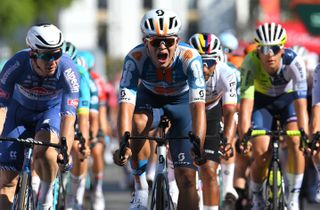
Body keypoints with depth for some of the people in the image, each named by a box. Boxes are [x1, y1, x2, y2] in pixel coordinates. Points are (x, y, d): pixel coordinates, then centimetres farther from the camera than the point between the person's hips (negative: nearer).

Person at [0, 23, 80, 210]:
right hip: (20, 112, 1)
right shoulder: (17, 64, -31)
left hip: (52, 111, -1)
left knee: (44, 151, -32)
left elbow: (69, 114, -35)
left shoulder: (67, 69, -32)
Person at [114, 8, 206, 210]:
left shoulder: (190, 58, -35)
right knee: (138, 122, -36)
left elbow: (198, 106, -43)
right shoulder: (136, 58, -32)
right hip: (150, 98, 0)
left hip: (182, 102, 0)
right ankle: (141, 188, -19)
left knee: (186, 178, -9)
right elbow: (126, 104, -40)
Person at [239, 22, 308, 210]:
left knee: (295, 143, -24)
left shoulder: (294, 62, -35)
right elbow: (246, 104, -40)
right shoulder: (251, 63, -34)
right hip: (262, 99, 0)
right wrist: (243, 137, -51)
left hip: (288, 98, 0)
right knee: (260, 154, -13)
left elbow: (301, 105, -40)